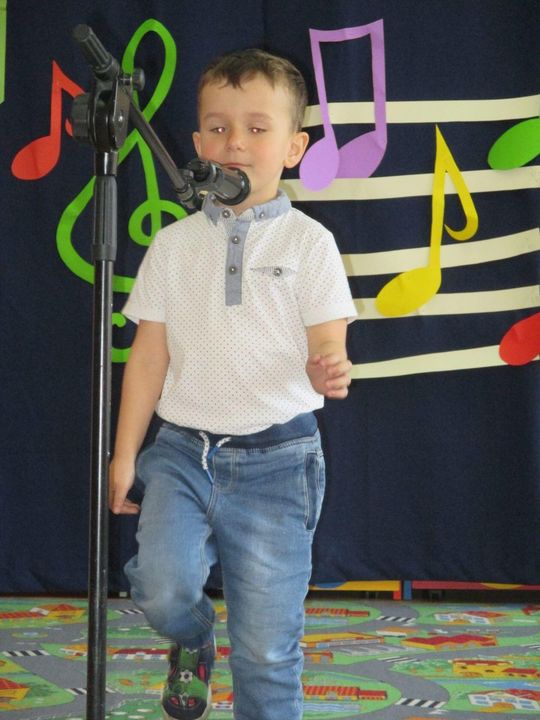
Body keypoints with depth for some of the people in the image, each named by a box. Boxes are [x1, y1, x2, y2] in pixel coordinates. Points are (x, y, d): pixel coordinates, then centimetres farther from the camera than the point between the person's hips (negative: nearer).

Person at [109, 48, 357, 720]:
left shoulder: (308, 242, -1)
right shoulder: (173, 243, 6)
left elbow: (327, 344, -5)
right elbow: (149, 354, 9)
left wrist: (327, 371, -29)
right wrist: (125, 454, 7)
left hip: (275, 458, -2)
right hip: (182, 448, 2)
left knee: (267, 647, 1)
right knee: (162, 589, -19)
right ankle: (192, 645, 17)